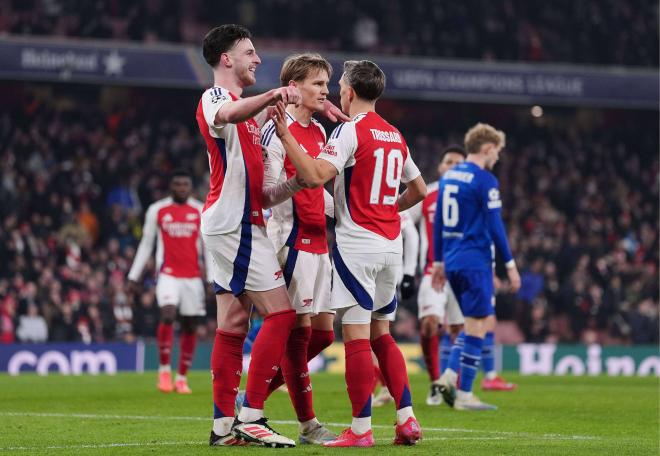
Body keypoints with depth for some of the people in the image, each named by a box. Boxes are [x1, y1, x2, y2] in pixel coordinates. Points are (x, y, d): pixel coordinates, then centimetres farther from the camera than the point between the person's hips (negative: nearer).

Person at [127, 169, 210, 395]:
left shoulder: (201, 211, 7)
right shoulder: (157, 210, 4)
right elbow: (146, 243, 11)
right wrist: (134, 275, 8)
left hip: (193, 276, 2)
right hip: (168, 274, -2)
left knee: (190, 326, 2)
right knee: (168, 314, -23)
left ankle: (182, 378, 12)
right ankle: (164, 369, -11)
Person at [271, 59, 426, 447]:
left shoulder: (351, 130, -9)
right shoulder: (395, 135, 14)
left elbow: (315, 175, -23)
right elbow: (419, 189, 24)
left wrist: (285, 135, -20)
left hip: (357, 242, -7)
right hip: (391, 243, 7)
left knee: (357, 337, -6)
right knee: (381, 334, 15)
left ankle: (361, 429, -7)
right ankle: (407, 420, 8)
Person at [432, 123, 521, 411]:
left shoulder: (448, 177, 13)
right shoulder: (485, 181, -10)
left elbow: (438, 222, 17)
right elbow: (494, 225, -13)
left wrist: (438, 262, 22)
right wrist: (510, 264, -7)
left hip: (452, 261, 8)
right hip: (475, 260, -8)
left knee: (475, 323, 17)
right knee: (477, 325, -3)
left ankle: (451, 375, 3)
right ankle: (464, 395, -4)